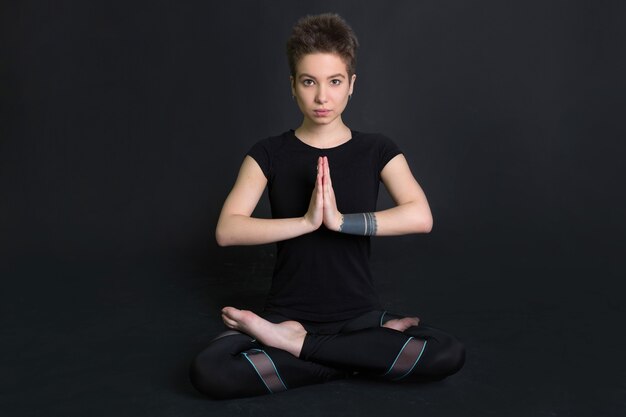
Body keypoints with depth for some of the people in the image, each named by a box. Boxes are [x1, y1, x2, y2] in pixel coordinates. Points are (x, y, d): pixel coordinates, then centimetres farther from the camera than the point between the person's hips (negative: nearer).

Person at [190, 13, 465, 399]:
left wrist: (340, 219, -24)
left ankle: (297, 343, -12)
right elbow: (227, 230, -12)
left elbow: (421, 216, -15)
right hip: (287, 314, 0)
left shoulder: (378, 150, 1)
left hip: (358, 314, 1)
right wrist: (307, 221, -22)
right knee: (209, 371, -28)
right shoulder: (269, 154, 0)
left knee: (450, 354, -26)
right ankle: (369, 350, -13)